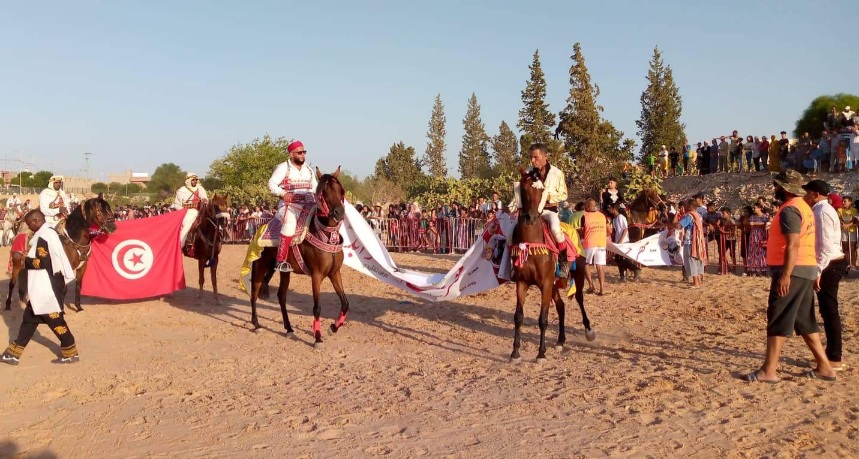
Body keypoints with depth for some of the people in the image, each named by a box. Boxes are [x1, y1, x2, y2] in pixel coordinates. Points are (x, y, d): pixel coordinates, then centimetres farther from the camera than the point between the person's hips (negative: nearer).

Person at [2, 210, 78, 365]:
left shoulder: (43, 236, -17)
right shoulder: (49, 233, 14)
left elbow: (42, 262, -21)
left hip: (46, 287, -10)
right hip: (44, 286, 10)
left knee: (54, 319, -3)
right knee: (30, 317, 14)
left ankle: (71, 353, 6)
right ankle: (14, 353, 21)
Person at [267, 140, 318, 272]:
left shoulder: (308, 169, 19)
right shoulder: (283, 167, 1)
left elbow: (315, 187, 23)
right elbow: (271, 184, -5)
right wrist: (283, 193, -23)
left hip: (308, 204, 7)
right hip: (290, 204, -6)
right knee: (290, 225, -29)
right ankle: (281, 261, -27)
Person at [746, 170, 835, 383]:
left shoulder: (789, 209, -14)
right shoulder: (803, 206, 18)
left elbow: (793, 245, -23)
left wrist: (785, 275, -25)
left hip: (792, 270, -10)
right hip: (806, 269, 10)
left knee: (778, 320, -7)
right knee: (804, 320, 16)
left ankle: (769, 370, -4)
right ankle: (824, 366, 20)